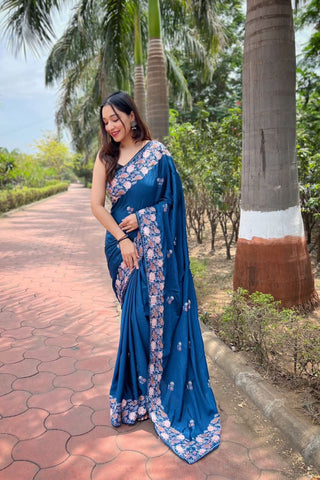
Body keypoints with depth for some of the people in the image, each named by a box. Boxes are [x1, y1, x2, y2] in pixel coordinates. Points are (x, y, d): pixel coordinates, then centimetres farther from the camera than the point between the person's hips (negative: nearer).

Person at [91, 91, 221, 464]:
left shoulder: (156, 152, -2)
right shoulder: (106, 158, 6)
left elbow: (172, 199, -2)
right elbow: (96, 204, 0)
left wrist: (140, 217, -10)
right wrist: (122, 239, -9)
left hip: (155, 247, -2)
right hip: (123, 246, 3)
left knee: (158, 310, 2)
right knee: (136, 312, 9)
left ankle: (155, 390, 22)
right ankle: (143, 389, 27)